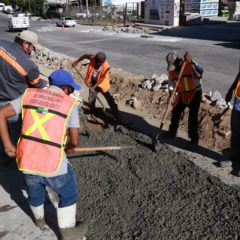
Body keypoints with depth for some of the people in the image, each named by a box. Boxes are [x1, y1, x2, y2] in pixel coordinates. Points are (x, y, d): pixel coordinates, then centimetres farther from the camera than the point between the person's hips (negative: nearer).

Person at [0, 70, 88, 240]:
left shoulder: (30, 95, 6)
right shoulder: (70, 104, -4)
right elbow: (75, 141, -3)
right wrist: (69, 148, 20)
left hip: (26, 160, 5)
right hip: (53, 165, -4)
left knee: (35, 193, 32)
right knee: (68, 194, 23)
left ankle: (39, 220, 59)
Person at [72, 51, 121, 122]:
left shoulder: (106, 66, -31)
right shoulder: (92, 58, -24)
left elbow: (102, 78, -22)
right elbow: (85, 56, -2)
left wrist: (94, 86, -26)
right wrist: (76, 62, -3)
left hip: (102, 84, -3)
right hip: (93, 82, 4)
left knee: (110, 100, -6)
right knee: (91, 100, 12)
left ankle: (118, 118, -1)